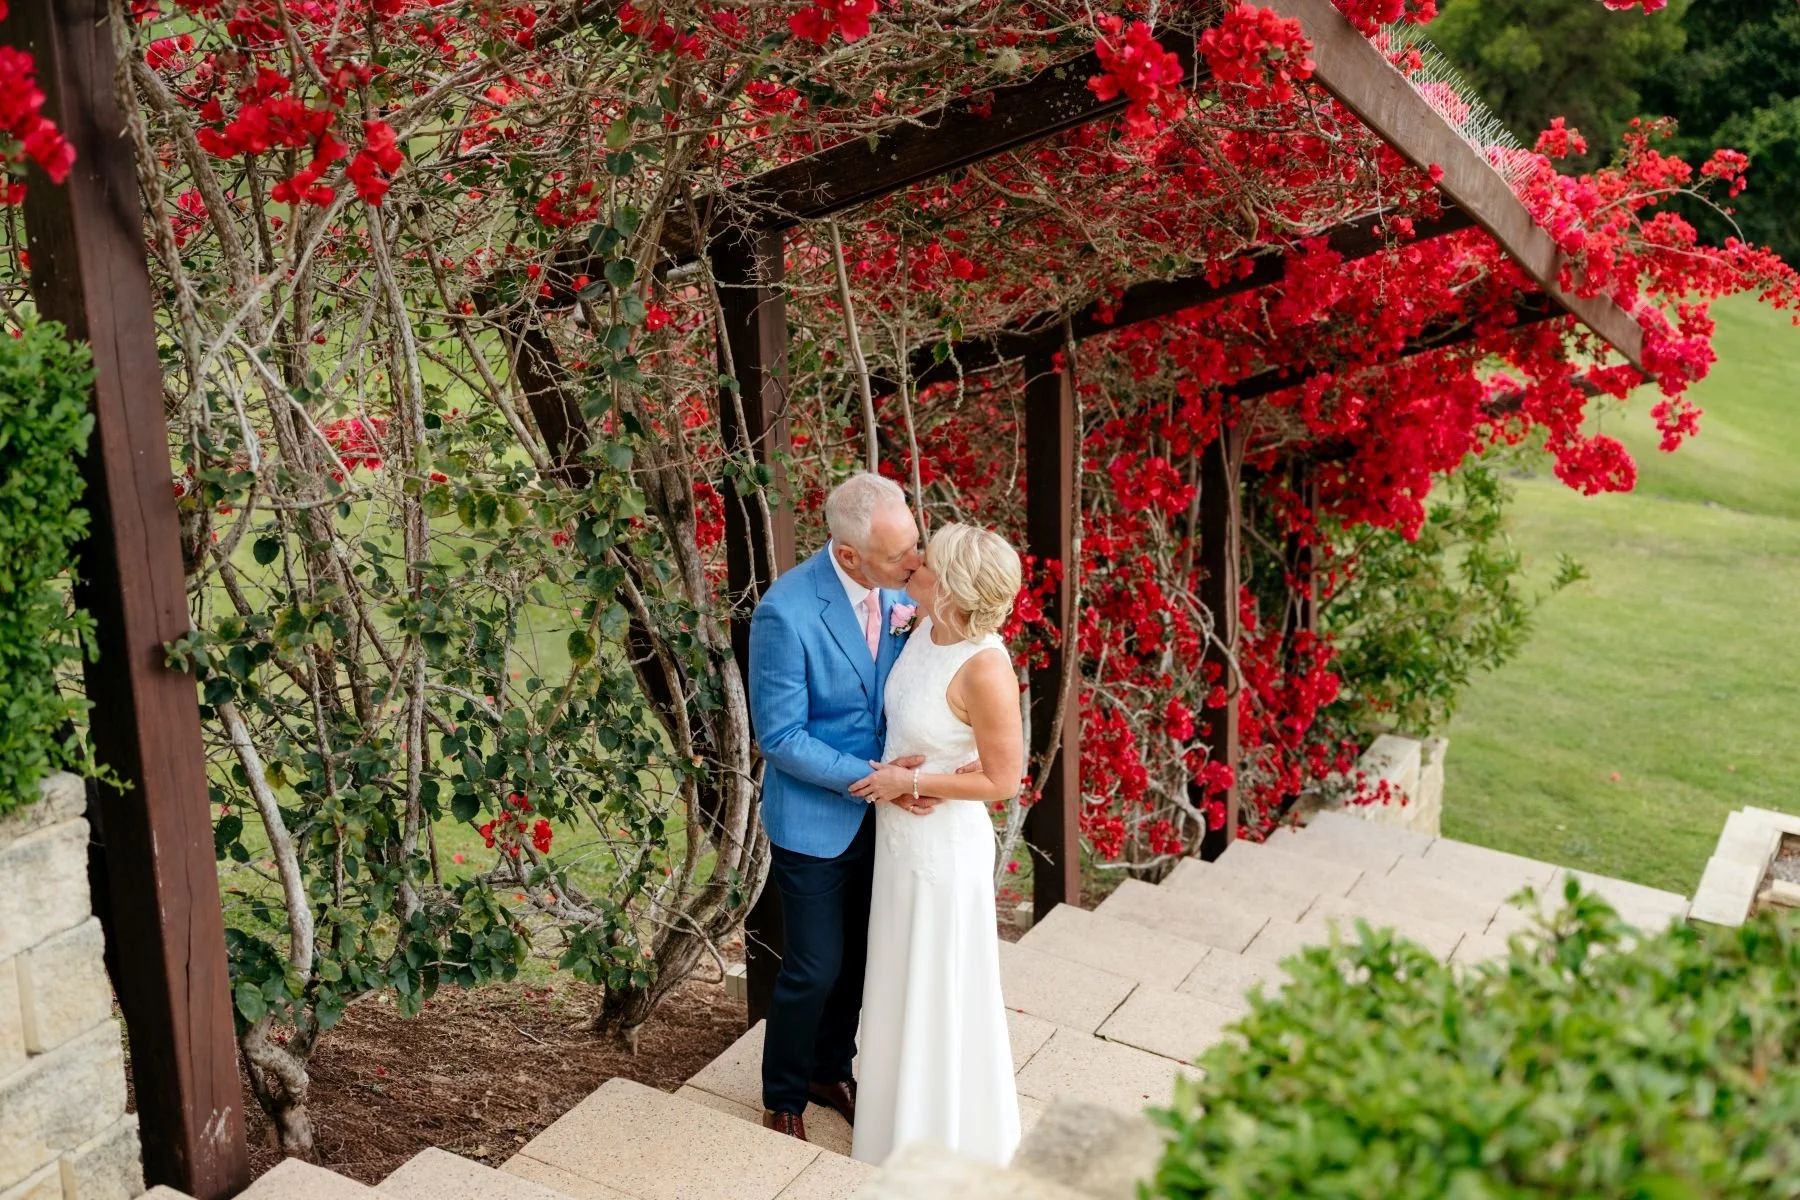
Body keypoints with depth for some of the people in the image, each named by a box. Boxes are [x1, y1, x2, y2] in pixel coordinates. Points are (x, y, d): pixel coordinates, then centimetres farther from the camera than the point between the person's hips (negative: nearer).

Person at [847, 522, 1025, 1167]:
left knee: (940, 993, 11)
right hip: (899, 831, 8)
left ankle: (946, 1145, 34)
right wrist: (892, 770, -5)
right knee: (905, 983, 25)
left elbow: (1003, 780, -21)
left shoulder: (984, 667, -30)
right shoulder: (927, 628, -6)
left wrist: (908, 782, -18)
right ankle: (907, 1118, 47)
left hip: (943, 843, -8)